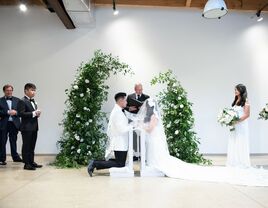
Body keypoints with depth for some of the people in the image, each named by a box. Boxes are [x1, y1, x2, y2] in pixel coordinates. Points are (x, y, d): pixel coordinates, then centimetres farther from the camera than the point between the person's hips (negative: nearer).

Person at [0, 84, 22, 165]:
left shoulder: (17, 100, 8)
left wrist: (16, 112, -14)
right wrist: (7, 112, -19)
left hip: (14, 124, 2)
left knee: (13, 142, 12)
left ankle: (15, 157, 23)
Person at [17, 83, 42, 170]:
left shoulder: (33, 101, 17)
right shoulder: (22, 101, -9)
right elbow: (20, 113, -19)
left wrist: (37, 113, 4)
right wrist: (33, 113, -21)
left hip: (34, 127, 8)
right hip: (26, 128, -8)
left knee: (32, 146, 13)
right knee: (26, 146, 0)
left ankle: (32, 162, 22)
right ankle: (26, 164, 6)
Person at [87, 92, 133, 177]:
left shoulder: (117, 111, 14)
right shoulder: (118, 112, -19)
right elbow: (122, 129, -23)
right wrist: (132, 126, -13)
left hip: (120, 143, 10)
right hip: (120, 144, -10)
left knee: (121, 162, 14)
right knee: (120, 164, -4)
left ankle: (95, 163, 13)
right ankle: (95, 164, -5)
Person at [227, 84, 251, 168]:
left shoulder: (245, 101, -7)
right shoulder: (235, 101, 14)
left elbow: (247, 114, -13)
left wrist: (237, 121, -18)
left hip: (241, 125, -7)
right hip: (234, 126, 7)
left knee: (241, 145, -2)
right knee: (233, 145, 7)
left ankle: (242, 164, 8)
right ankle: (234, 163, 14)